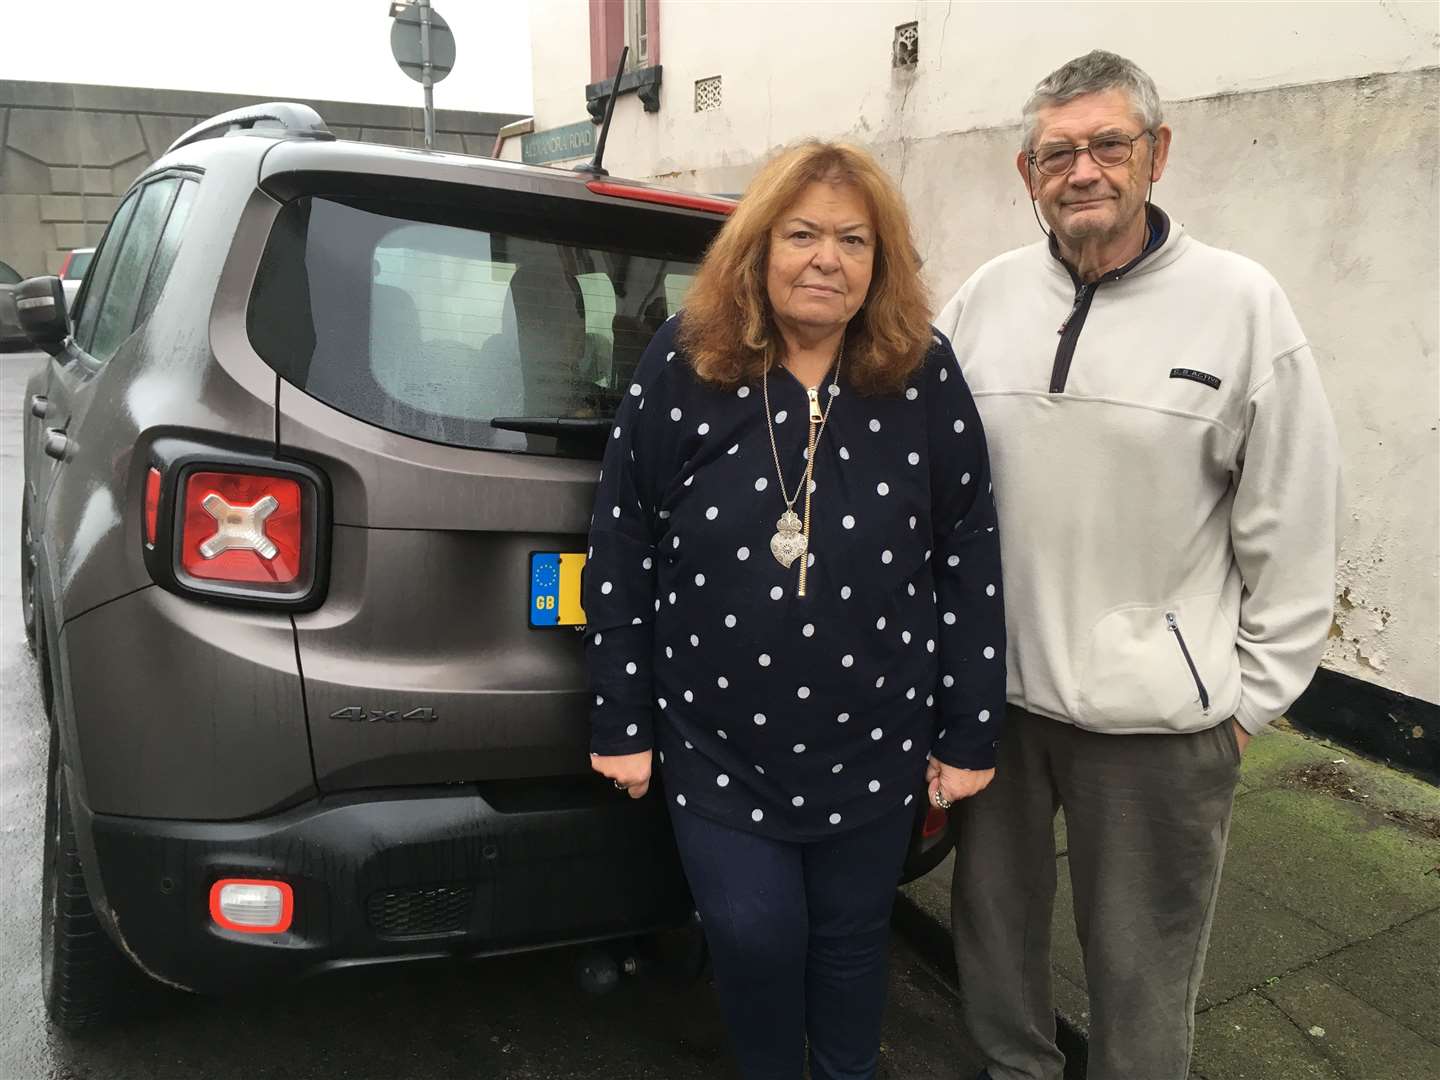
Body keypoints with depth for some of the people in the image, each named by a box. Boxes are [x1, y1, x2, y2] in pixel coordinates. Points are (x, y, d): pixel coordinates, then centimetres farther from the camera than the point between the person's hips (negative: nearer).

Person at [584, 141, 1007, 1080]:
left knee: (851, 940, 17)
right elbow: (621, 553, -4)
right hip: (718, 741, 0)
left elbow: (970, 562, -2)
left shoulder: (926, 377, -5)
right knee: (754, 937, 7)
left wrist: (969, 736, 0)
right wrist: (622, 724, -2)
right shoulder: (683, 367, -8)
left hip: (875, 744, 1)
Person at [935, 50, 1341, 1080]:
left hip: (1160, 712, -3)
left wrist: (1251, 696, -2)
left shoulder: (1240, 303, -7)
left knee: (1140, 968, 13)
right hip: (992, 686, 4)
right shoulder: (988, 296, 3)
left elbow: (1294, 523, -4)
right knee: (994, 919, 21)